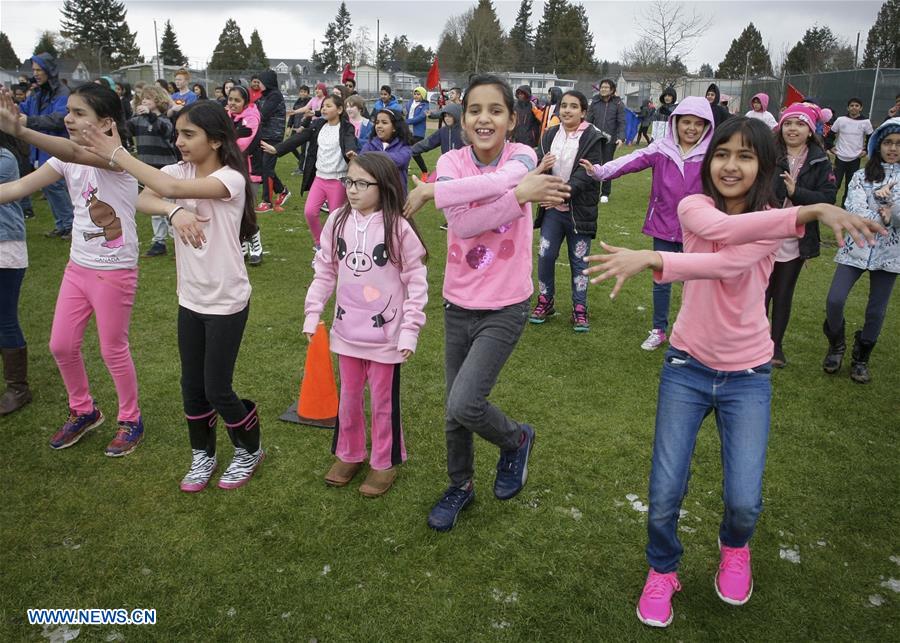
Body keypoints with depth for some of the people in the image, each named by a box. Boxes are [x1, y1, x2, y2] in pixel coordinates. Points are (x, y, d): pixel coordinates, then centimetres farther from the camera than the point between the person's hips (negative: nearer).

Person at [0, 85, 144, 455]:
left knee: (113, 350, 5)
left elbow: (75, 153, -39)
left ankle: (130, 420, 27)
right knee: (61, 345, 13)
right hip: (78, 267, 7)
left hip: (115, 271, -7)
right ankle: (84, 411, 36)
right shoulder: (67, 159, 3)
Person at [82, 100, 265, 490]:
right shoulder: (180, 170, 2)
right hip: (190, 298, 6)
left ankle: (249, 451, 27)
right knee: (192, 386, 13)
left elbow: (171, 187, -32)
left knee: (217, 389, 1)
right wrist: (173, 211, -34)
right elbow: (143, 197, -15)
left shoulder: (231, 179, -18)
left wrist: (115, 154, -27)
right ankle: (202, 454, 35)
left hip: (226, 301, -6)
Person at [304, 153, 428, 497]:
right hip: (346, 330, 4)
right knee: (348, 397, 19)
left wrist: (410, 330, -11)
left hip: (385, 333, -4)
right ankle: (348, 454, 39)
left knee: (383, 401, 12)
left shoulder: (398, 228, -15)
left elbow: (416, 283, -10)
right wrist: (312, 313, 5)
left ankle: (385, 463, 31)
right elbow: (325, 270, 7)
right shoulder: (338, 221, -2)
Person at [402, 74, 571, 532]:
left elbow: (501, 178, -33)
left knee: (465, 404, -14)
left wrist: (431, 190, -28)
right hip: (458, 305, 3)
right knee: (455, 410, 13)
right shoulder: (451, 162, -5)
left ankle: (516, 439, 20)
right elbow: (461, 224, -22)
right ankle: (460, 485, 40)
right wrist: (520, 195, -31)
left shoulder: (522, 157, -9)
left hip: (504, 308, -3)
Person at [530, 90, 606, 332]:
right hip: (552, 209, 4)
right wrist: (542, 166, -19)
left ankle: (579, 310, 19)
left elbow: (586, 174, -17)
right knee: (545, 256, 4)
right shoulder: (549, 135, 6)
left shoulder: (593, 139, -8)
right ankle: (545, 302, 24)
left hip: (579, 210, -3)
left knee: (579, 261, 6)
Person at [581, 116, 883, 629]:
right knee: (665, 495, -4)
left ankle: (735, 548, 32)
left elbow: (726, 264, -28)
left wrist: (650, 259, -40)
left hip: (748, 376, 0)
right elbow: (721, 228, -30)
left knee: (744, 501, -6)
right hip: (688, 367, 0)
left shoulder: (772, 225, -6)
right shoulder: (693, 207, -4)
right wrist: (810, 211, -36)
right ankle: (663, 569, 28)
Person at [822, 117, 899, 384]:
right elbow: (855, 212, -11)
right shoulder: (862, 176, 2)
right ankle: (836, 346, 16)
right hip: (857, 248, -1)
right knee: (834, 301, -11)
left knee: (876, 311, 7)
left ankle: (861, 359, 26)